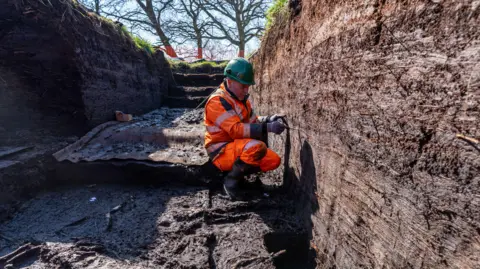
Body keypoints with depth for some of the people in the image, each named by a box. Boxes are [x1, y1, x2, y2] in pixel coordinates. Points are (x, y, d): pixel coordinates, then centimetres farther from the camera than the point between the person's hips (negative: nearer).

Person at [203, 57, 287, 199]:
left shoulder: (241, 98, 9)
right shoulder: (217, 101, -20)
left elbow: (251, 120, 8)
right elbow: (236, 130, -29)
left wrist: (268, 119, -12)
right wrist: (267, 128, -34)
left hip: (239, 147, 9)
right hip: (222, 152, -8)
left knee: (274, 160, -1)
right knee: (257, 147, -34)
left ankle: (237, 171, 10)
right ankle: (231, 179, -11)